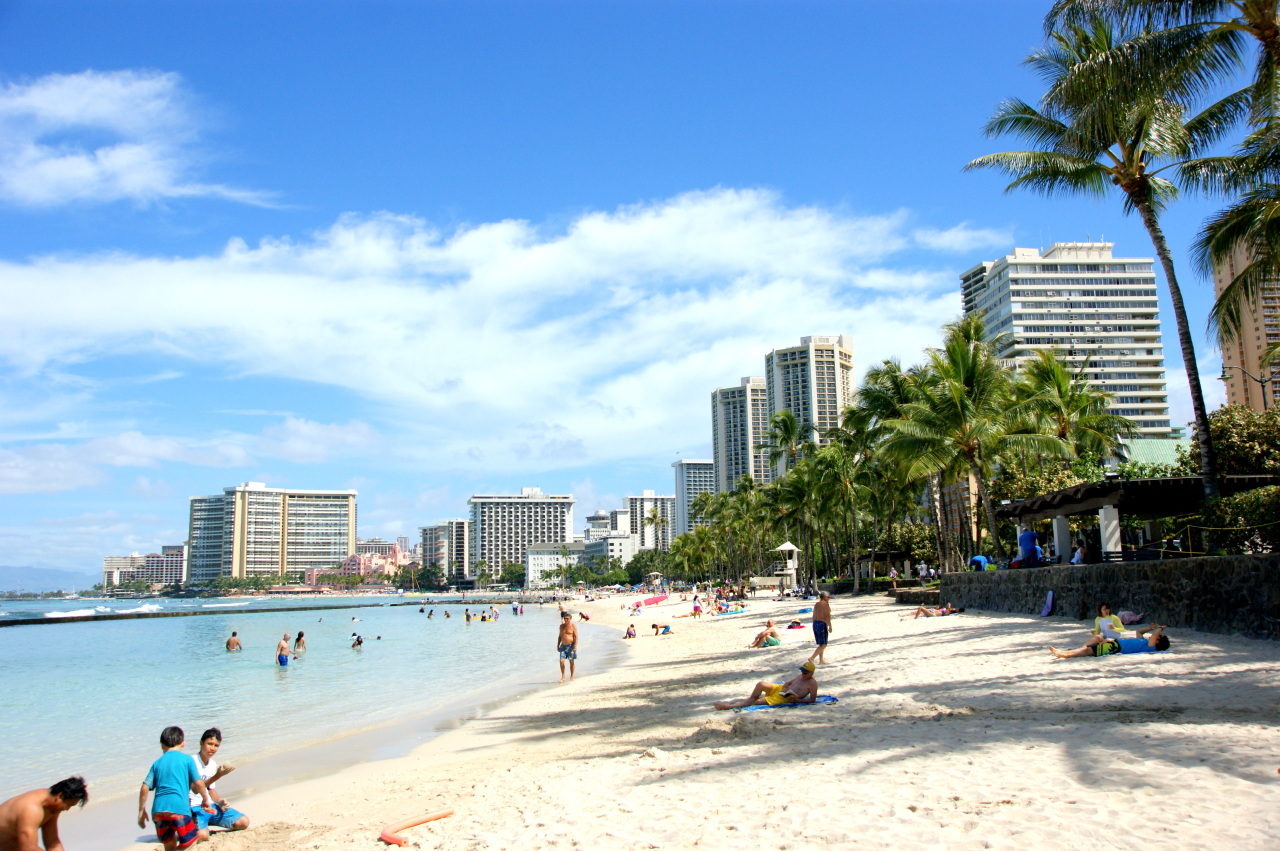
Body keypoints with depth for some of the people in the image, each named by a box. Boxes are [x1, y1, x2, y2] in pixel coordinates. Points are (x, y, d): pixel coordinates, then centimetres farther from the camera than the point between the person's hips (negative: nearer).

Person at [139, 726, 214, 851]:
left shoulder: (157, 763, 18)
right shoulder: (187, 759, 6)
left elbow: (144, 788, 11)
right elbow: (198, 784, 1)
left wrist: (141, 811, 21)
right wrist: (205, 800, 17)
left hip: (158, 809, 5)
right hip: (178, 807, -5)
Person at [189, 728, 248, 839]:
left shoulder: (213, 764, 12)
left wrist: (220, 801, -1)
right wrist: (217, 775, -28)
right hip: (195, 807, -7)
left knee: (243, 822, -5)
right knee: (202, 836, -34)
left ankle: (205, 824, 10)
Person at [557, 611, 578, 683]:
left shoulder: (573, 626, -7)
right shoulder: (562, 626, 7)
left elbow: (576, 637, -11)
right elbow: (559, 636, 15)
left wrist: (575, 646, -19)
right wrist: (558, 645, 12)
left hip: (571, 646, -4)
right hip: (563, 646, 4)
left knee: (571, 662, 4)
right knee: (561, 661, -4)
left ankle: (571, 677, 15)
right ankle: (563, 677, 6)